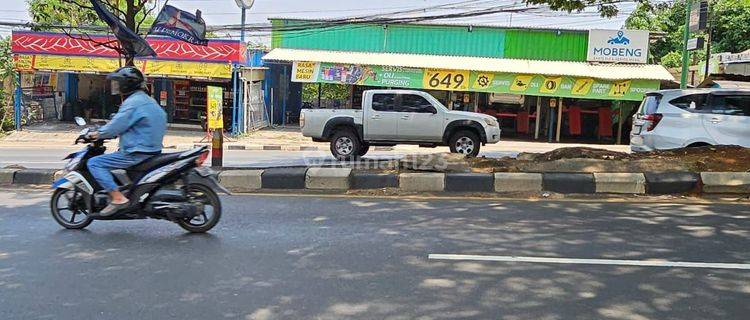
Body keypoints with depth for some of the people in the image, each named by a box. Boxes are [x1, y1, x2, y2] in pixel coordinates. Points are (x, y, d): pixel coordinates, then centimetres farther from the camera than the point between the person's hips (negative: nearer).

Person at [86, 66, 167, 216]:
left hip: (138, 153, -10)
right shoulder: (148, 100, 17)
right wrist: (102, 133, 22)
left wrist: (97, 134, 0)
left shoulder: (133, 102, -15)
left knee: (94, 163, -9)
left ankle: (117, 198, -17)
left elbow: (116, 127, -17)